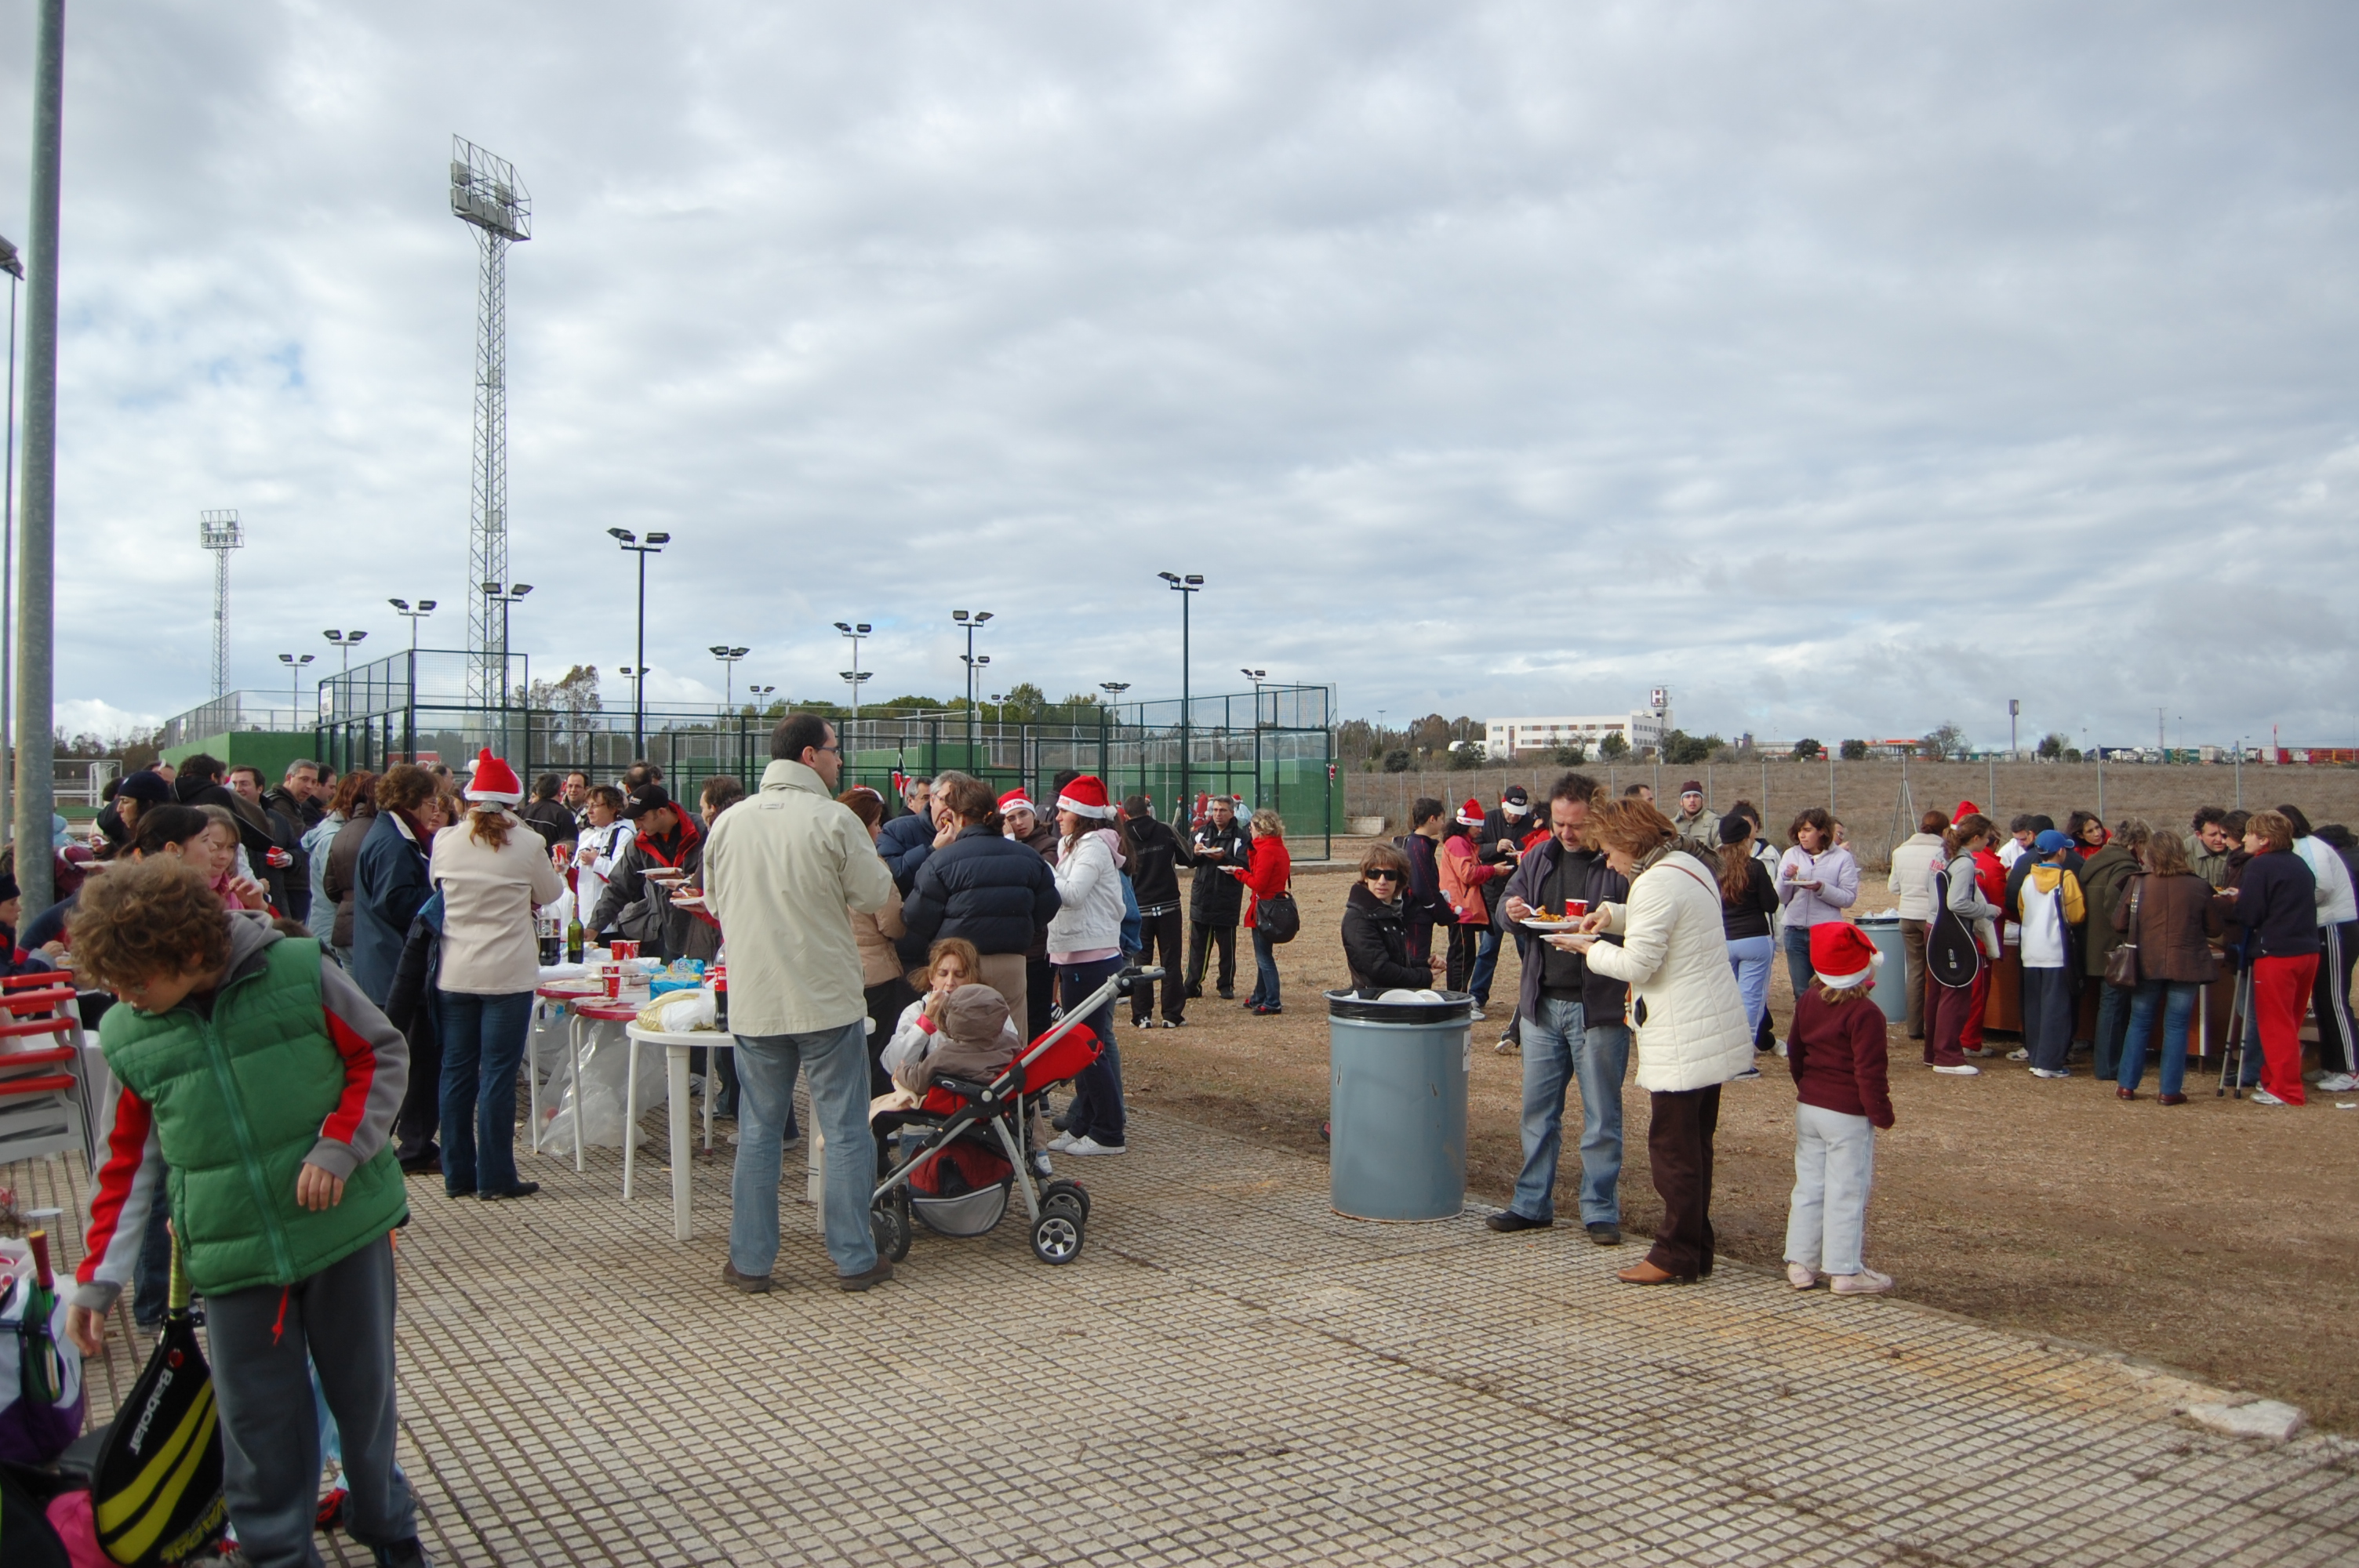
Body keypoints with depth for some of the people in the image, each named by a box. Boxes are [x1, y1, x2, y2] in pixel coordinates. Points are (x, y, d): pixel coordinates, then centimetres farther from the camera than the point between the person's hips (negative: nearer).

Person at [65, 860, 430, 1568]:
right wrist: (98, 1278, 6)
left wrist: (339, 1146, -13)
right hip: (233, 1258, 2)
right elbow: (131, 1165, 8)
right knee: (258, 1417, 7)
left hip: (346, 1227, -2)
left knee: (366, 1392, 13)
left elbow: (383, 1056, -1)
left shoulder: (298, 972, -10)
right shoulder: (127, 1037, 0)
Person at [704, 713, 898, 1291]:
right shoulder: (834, 820, -12)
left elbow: (714, 899, 14)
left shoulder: (730, 822, 2)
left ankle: (750, 1261, 18)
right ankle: (854, 1259, 12)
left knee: (758, 1131, 13)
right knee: (845, 1130, 6)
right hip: (828, 1000, -4)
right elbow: (874, 895, -5)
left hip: (753, 1001, 4)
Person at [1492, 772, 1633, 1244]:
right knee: (1538, 1108, 13)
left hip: (1599, 1006, -5)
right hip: (1542, 1003, 6)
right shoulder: (1541, 858, 10)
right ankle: (1532, 1204, 24)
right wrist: (1511, 909, -6)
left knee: (1601, 1113, 5)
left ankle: (1601, 1211, 16)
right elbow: (1508, 898, 18)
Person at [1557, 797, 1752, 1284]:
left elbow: (1638, 965, -19)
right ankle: (1696, 1248, 23)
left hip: (1683, 1039, -10)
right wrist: (1614, 914, 11)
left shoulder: (1656, 883, -19)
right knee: (1694, 1144, 16)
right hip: (1712, 1028, 10)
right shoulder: (1691, 866, 12)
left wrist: (1590, 949, -2)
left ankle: (1676, 1256, 6)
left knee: (1673, 1147, -2)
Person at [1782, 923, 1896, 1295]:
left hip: (1808, 1108, 7)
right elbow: (1869, 1072, -17)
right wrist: (1881, 1113, -7)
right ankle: (1844, 1271, 7)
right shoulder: (1865, 1014, -17)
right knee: (1846, 1193, 0)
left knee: (1808, 1185, 12)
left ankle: (1800, 1263, 16)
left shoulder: (1806, 1002, 7)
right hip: (1849, 1115, -7)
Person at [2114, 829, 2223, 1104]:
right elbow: (2214, 929, 2)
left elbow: (2119, 924, -2)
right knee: (2176, 1026, 5)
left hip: (2147, 964, 1)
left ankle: (2127, 1085, 13)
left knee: (2139, 1023, 11)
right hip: (2186, 965, -1)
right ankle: (2170, 1091, 5)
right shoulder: (2199, 886, -6)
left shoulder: (2139, 884, -5)